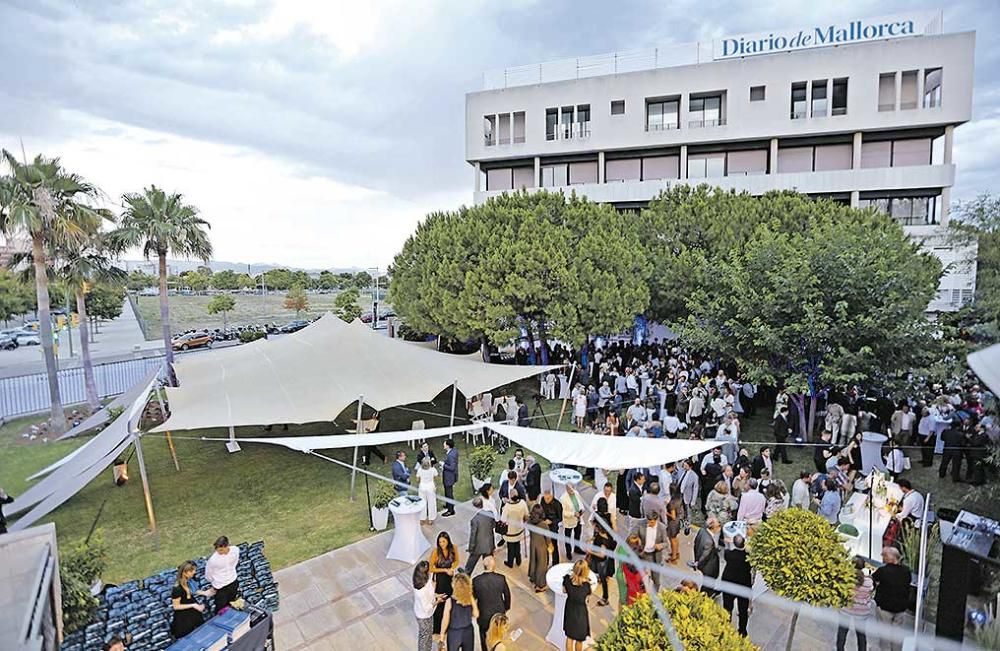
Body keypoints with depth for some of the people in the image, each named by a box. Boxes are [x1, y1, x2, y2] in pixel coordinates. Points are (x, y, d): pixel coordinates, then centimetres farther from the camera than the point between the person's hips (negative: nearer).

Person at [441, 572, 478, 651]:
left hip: (454, 633, -2)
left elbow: (445, 620, -13)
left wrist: (442, 634, 1)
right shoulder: (471, 598, -15)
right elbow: (476, 615, -2)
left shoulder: (450, 601, -23)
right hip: (468, 631, 3)